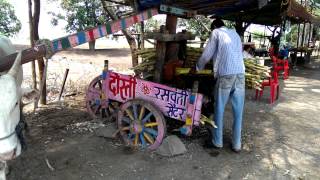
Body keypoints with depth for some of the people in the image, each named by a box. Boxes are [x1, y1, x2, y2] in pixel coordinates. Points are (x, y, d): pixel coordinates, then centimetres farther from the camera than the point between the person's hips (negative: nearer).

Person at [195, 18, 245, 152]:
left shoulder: (216, 32, 9)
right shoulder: (235, 33, 24)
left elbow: (206, 55, 7)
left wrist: (198, 68, 25)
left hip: (225, 75, -5)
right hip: (240, 74, 5)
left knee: (219, 109, 8)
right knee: (238, 112, 9)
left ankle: (217, 142, 19)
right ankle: (236, 145, 16)